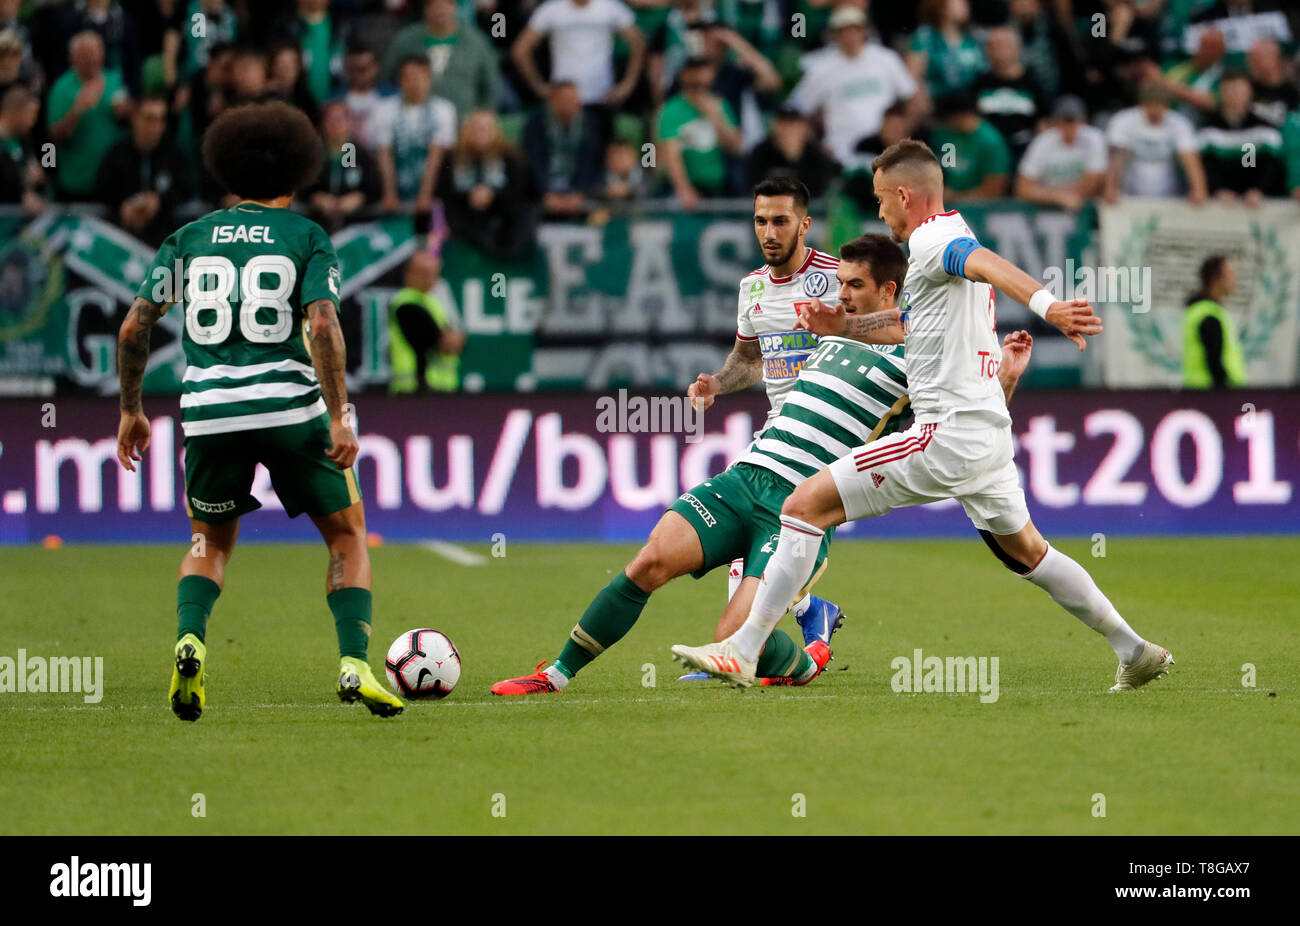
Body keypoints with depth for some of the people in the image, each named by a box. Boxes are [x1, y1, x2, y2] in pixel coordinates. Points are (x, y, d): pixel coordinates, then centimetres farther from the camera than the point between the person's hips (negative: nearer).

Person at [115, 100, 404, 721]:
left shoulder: (190, 238, 12)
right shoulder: (307, 238, 4)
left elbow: (134, 327, 9)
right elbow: (323, 326, -11)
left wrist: (130, 410, 20)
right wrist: (339, 417, -11)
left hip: (207, 412, 2)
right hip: (290, 407, -2)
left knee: (211, 542, 22)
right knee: (348, 536, 13)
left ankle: (190, 640, -7)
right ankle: (354, 664, -5)